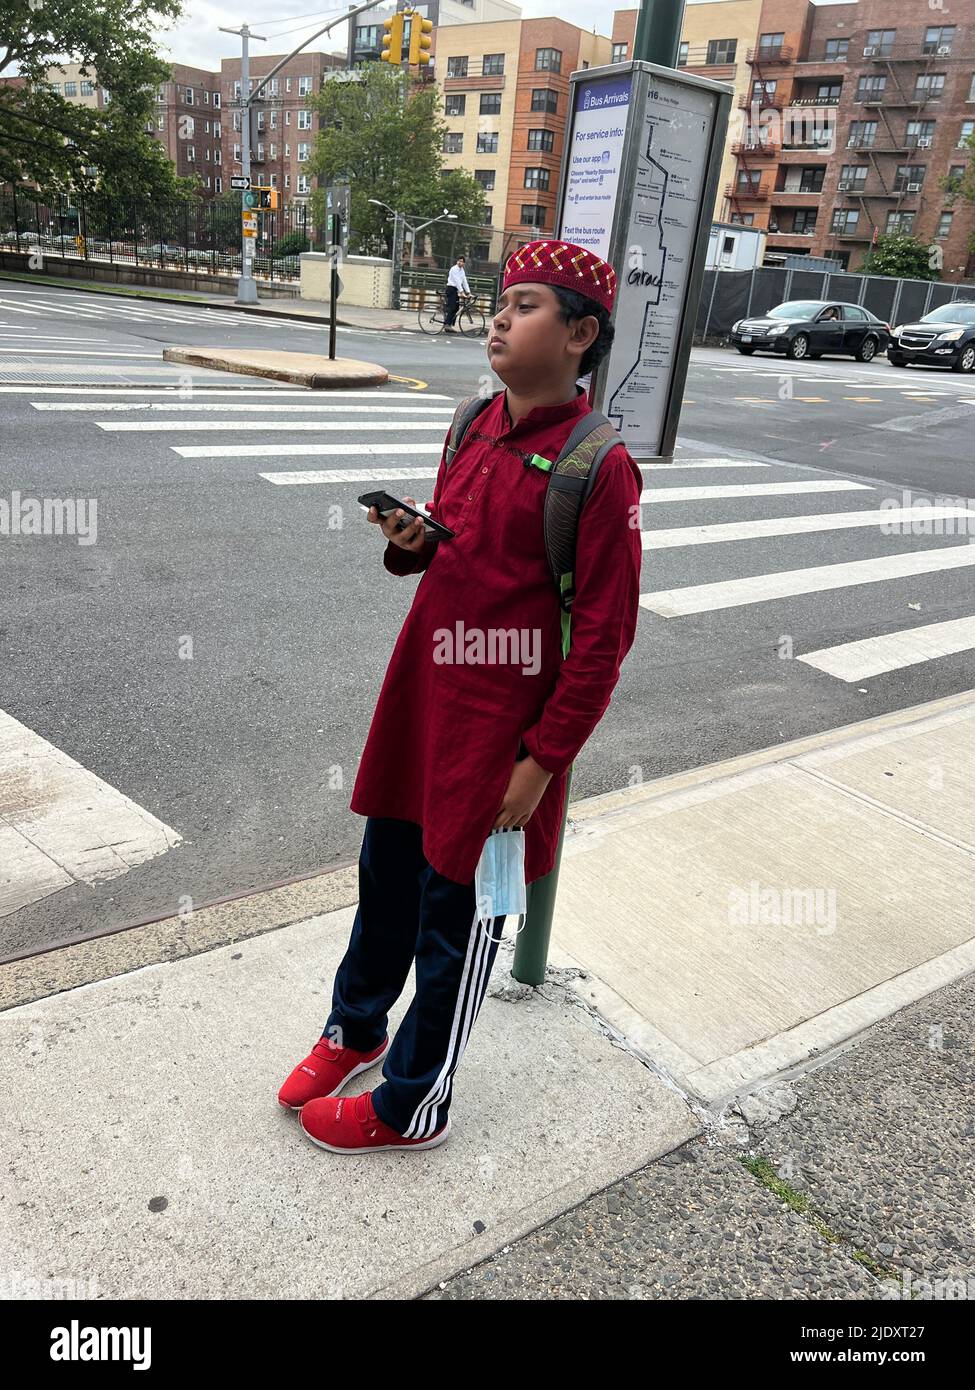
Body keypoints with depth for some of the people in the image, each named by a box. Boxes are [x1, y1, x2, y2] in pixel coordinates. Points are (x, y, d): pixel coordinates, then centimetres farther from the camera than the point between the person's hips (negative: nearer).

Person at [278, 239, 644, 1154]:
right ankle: (356, 1028, 48)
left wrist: (541, 761, -15)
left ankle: (412, 1106, 32)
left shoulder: (598, 466, -16)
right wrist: (413, 541, -4)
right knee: (387, 873, 22)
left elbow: (604, 634, -15)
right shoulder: (475, 426, 7)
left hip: (500, 725, -7)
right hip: (421, 693, 7)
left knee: (456, 915, 9)